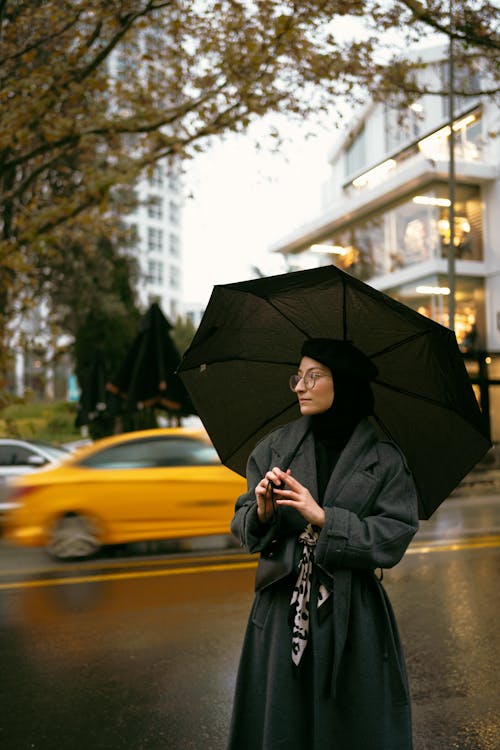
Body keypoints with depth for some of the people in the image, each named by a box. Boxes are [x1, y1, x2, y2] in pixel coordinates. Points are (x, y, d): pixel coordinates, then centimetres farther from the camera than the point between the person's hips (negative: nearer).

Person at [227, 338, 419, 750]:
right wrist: (262, 512, -17)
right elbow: (241, 526, 6)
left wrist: (324, 518, -18)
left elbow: (395, 537, -10)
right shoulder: (276, 446, 4)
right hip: (282, 610, 2)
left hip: (352, 617, -2)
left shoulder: (384, 458, -3)